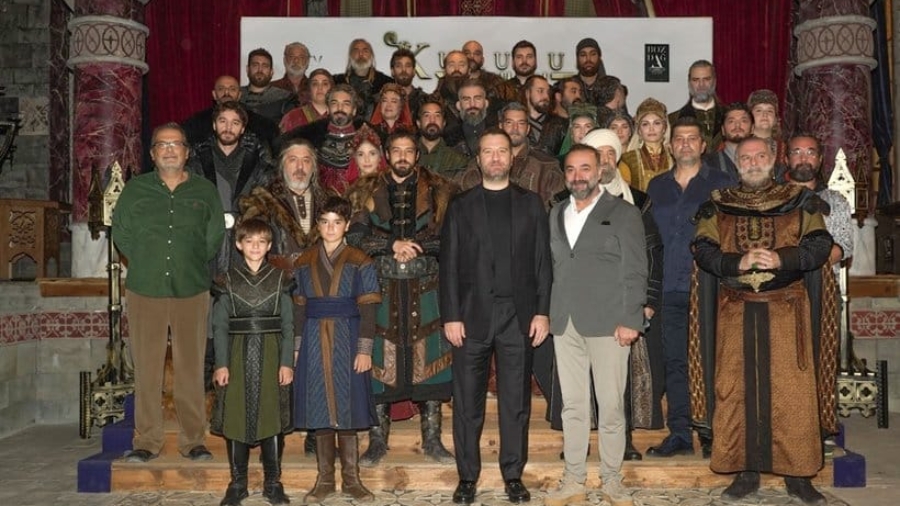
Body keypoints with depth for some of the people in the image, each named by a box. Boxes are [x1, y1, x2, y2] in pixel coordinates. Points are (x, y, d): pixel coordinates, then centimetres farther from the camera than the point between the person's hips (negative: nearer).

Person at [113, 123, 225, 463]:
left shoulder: (205, 192, 9)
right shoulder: (135, 189, 10)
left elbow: (215, 238, 11)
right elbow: (121, 234, 10)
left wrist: (195, 266, 5)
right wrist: (144, 263, 5)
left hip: (192, 292, 0)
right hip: (145, 291, 1)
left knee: (191, 368, 2)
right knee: (146, 368, 2)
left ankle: (193, 441, 10)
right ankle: (147, 441, 11)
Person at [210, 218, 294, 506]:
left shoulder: (280, 279, 5)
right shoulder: (227, 280, 5)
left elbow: (288, 324, 3)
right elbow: (220, 325, 3)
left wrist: (287, 362, -4)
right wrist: (221, 363, -4)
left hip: (270, 354, 0)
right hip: (238, 354, 0)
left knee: (272, 416, 3)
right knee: (235, 417, 3)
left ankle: (273, 483, 15)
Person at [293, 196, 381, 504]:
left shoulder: (360, 263, 0)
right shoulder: (304, 263, 8)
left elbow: (367, 309, -4)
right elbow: (299, 307, 8)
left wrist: (364, 350, -9)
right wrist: (297, 347, 3)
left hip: (347, 340, -2)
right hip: (314, 342, 2)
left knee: (347, 408, 1)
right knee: (319, 410, 5)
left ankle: (351, 479, 13)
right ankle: (324, 480, 16)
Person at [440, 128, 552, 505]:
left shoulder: (530, 204, 10)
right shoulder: (461, 206, 8)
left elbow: (542, 261, 6)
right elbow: (449, 265, 3)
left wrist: (542, 311, -2)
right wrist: (450, 316, -5)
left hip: (519, 317, 0)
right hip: (472, 316, 0)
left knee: (516, 403, 6)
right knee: (467, 403, 4)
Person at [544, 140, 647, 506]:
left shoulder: (623, 213, 2)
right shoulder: (557, 214, 16)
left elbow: (635, 272, -3)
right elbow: (554, 266, 13)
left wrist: (630, 321, -10)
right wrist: (550, 314, 4)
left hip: (608, 324, -4)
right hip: (566, 325, 4)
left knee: (611, 407, 1)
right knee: (572, 406, 9)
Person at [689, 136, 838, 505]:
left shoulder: (800, 202, 8)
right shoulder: (717, 206, 10)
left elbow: (819, 245, -2)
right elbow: (703, 250, -2)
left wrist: (781, 258, -19)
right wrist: (739, 262, -19)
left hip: (787, 311, -1)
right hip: (736, 313, 1)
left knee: (793, 392, -2)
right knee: (736, 391, 1)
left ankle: (798, 475, 10)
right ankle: (745, 473, 12)